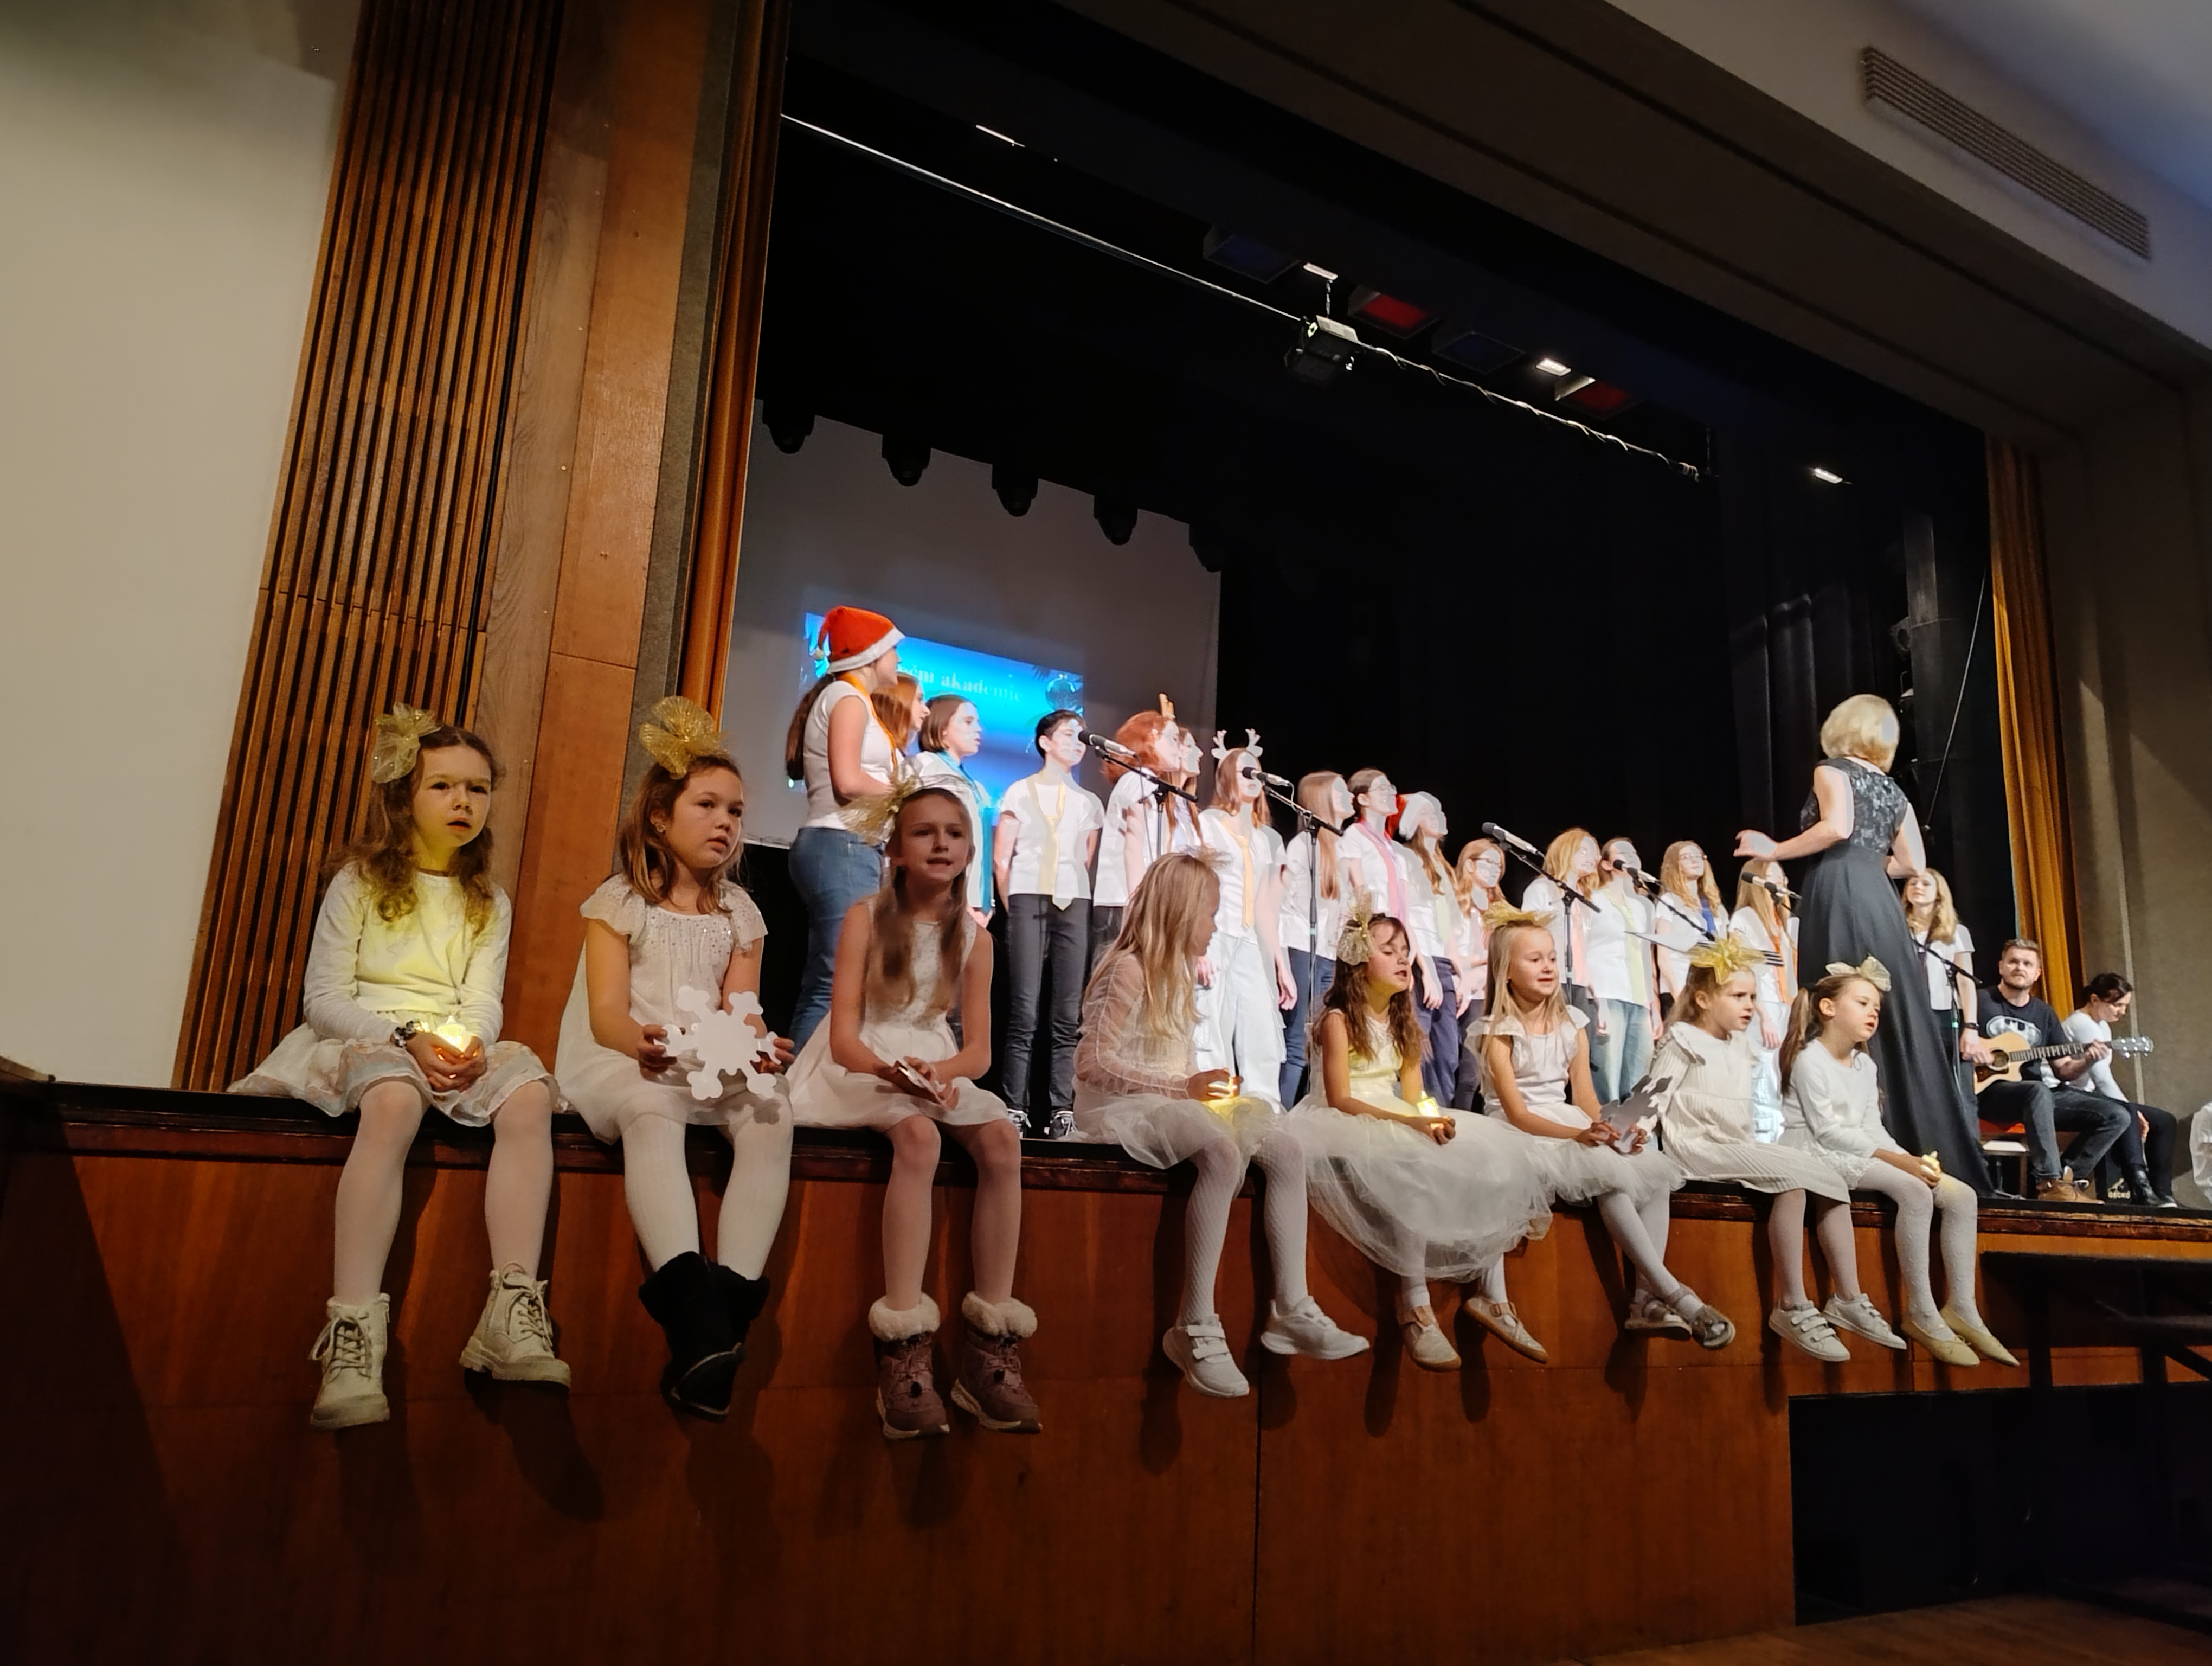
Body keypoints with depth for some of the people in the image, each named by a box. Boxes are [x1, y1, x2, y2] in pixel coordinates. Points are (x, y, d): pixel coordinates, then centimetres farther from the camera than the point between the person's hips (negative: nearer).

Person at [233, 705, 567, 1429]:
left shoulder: (490, 904, 18)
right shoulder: (359, 883, 10)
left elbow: (483, 1003, 6)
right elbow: (322, 997, 1)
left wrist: (472, 1043, -18)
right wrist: (406, 1038, -16)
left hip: (455, 1050, 3)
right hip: (363, 1040, -3)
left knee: (529, 1091, -31)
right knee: (394, 1100, -39)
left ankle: (513, 1313, -39)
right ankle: (353, 1337, -47)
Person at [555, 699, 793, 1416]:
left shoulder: (738, 912, 16)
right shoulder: (619, 900, 4)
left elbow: (741, 1008, 5)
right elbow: (606, 1014, -7)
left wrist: (755, 1045, -21)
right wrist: (643, 1043, -32)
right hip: (621, 1062, -3)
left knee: (771, 1113, -30)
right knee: (651, 1109, -39)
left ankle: (731, 1296, -40)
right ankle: (689, 1299, -52)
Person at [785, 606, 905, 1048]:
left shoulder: (849, 700, 22)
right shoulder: (849, 697, -6)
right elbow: (848, 780, -17)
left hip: (846, 850, 10)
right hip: (844, 849, -10)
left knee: (822, 985, 7)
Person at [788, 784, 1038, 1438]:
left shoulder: (973, 936, 5)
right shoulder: (866, 918, -5)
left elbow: (980, 1048, 1)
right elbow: (845, 1036, -12)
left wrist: (939, 1071, -22)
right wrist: (892, 1071, -32)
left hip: (938, 1068, 4)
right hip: (863, 1067, -4)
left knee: (1002, 1137, -26)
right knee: (918, 1134, -36)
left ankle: (992, 1348, -22)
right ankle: (902, 1349, -34)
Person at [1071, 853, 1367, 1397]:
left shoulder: (1181, 970, 15)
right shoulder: (1130, 969, -13)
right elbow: (1091, 1064, -20)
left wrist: (1200, 1085, -2)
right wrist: (1179, 1087, -22)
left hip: (1172, 1102, 9)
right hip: (1118, 1108, -9)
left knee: (1285, 1149, -9)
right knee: (1222, 1151, -35)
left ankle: (1292, 1311, -7)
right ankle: (1196, 1328, -30)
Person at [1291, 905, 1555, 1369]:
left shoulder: (1404, 1022, 13)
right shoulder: (1339, 1019, -9)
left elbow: (1414, 1097, 8)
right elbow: (1340, 1100, -17)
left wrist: (1433, 1119, -15)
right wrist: (1410, 1122, -27)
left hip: (1398, 1126, 8)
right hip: (1346, 1129, -8)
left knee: (1489, 1157, -10)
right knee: (1415, 1173, -36)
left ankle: (1491, 1295, -7)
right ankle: (1415, 1306, -29)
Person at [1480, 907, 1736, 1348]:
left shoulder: (1572, 1023, 10)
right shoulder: (1499, 1032, -8)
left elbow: (1585, 1096, 5)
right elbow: (1517, 1113, -15)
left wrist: (1611, 1130, -17)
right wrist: (1579, 1134, -29)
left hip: (1572, 1127, 7)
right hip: (1522, 1137, -6)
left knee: (1655, 1168, -19)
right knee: (1611, 1175, -31)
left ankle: (1645, 1299, -21)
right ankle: (1677, 1296, -26)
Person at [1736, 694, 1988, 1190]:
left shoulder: (1833, 770, 5)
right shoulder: (1893, 790, 24)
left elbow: (1838, 827, -14)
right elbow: (1913, 863, 18)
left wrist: (1774, 850, -5)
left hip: (1840, 896, -7)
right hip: (1880, 902, 7)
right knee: (1897, 1024, 6)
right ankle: (1932, 1157, 7)